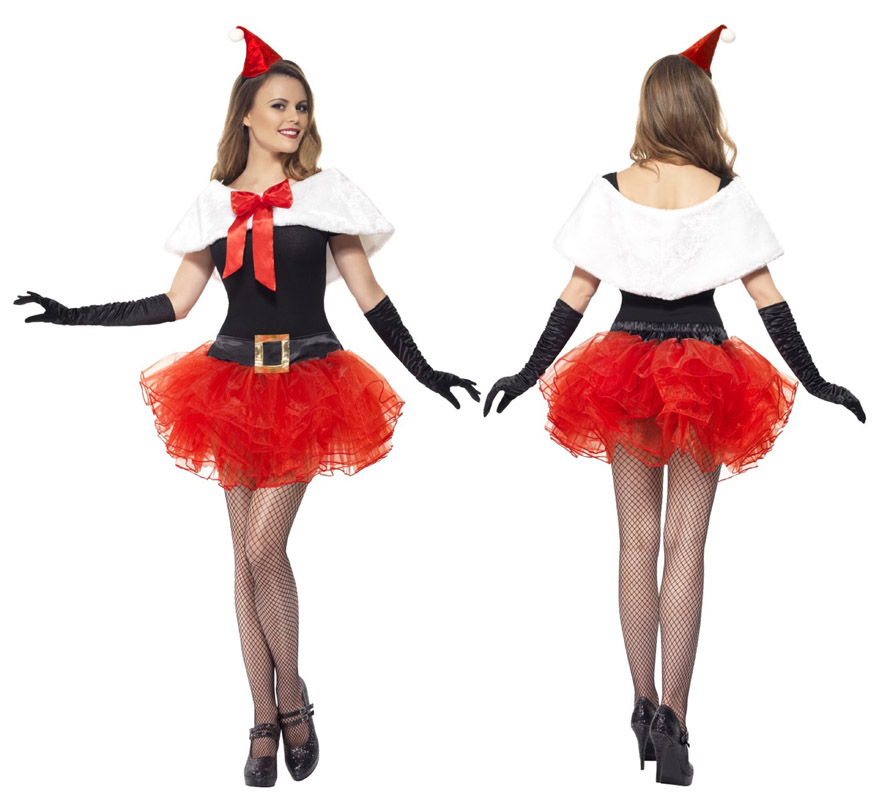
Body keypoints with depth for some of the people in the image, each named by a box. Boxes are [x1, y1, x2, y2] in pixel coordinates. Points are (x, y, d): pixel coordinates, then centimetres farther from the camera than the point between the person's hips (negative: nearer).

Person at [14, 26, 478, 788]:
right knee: (249, 554, 6)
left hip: (307, 384, -3)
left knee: (264, 548, -13)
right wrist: (74, 315, 5)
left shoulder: (325, 191, 1)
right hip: (234, 383, 3)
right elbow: (176, 302, 9)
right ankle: (267, 719, 15)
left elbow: (369, 295, 4)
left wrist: (424, 370, -1)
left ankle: (292, 698, 8)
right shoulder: (219, 201, 7)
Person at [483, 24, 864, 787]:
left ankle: (644, 706, 16)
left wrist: (531, 373, 7)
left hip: (626, 368, 1)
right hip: (704, 370, -1)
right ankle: (673, 716, -6)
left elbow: (577, 295, -2)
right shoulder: (726, 193, -6)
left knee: (638, 541, 11)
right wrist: (812, 380, 4)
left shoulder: (611, 191, -5)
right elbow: (766, 296, -4)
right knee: (686, 544, 2)